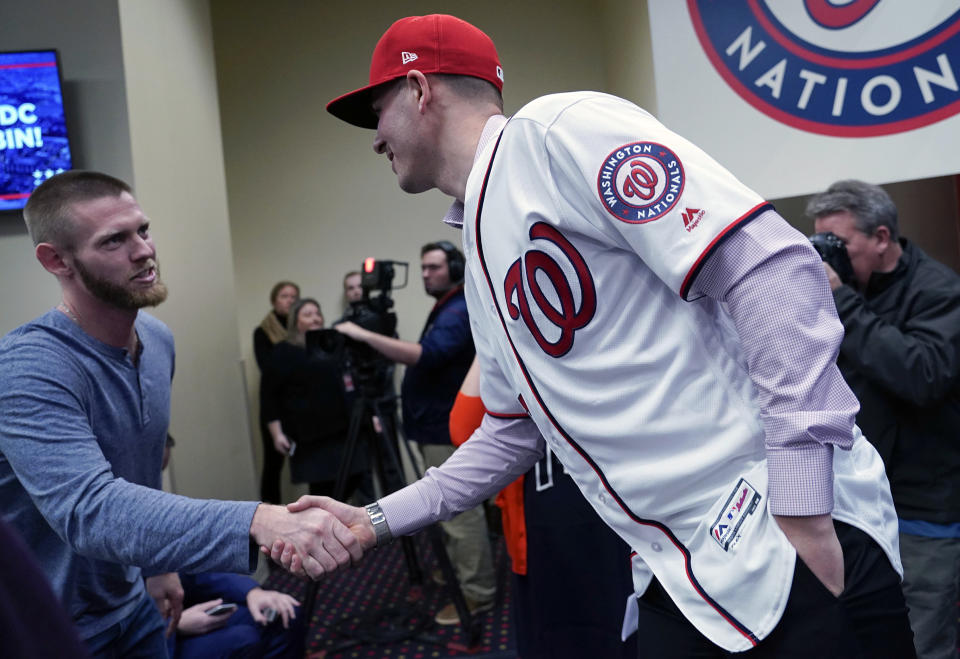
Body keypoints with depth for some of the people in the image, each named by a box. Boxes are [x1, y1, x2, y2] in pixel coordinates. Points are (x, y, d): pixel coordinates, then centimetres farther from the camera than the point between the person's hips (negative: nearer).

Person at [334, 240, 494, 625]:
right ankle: (458, 573, 32)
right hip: (440, 427, 11)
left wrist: (366, 336, -34)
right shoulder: (446, 309, 17)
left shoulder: (460, 311, -18)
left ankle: (477, 592, 0)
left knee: (460, 511, -7)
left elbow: (426, 355, -34)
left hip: (450, 429, -11)